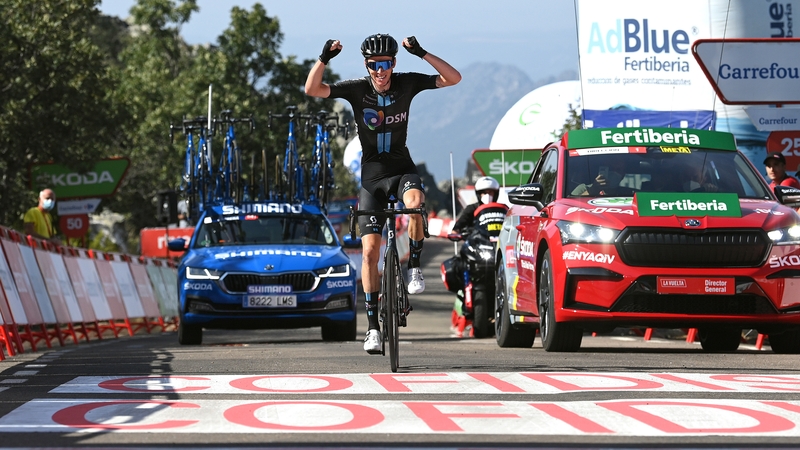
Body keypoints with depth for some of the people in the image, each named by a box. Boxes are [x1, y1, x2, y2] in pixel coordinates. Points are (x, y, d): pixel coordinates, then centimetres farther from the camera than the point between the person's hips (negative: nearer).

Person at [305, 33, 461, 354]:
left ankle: (414, 267, -13)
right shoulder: (357, 89, -10)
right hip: (372, 175, 0)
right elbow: (312, 89, -19)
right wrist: (324, 59, -35)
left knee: (415, 201, -36)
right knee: (370, 249, -7)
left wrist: (422, 54, -26)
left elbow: (453, 78, -15)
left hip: (402, 168, 0)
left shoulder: (407, 84, -8)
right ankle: (373, 327, -2)